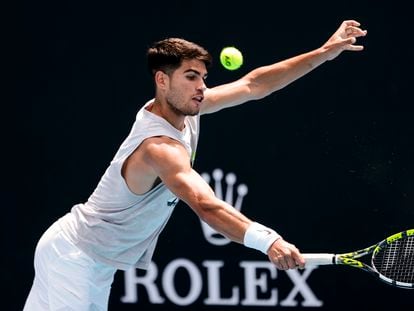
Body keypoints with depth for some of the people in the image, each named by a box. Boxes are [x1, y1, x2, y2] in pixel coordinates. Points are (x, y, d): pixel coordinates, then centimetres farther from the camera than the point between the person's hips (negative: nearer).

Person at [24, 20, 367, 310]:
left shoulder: (182, 108, -2)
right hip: (74, 259, -10)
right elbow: (207, 206, -45)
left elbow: (252, 84, 6)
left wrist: (325, 52, 1)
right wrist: (268, 240, -60)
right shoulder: (161, 148, -30)